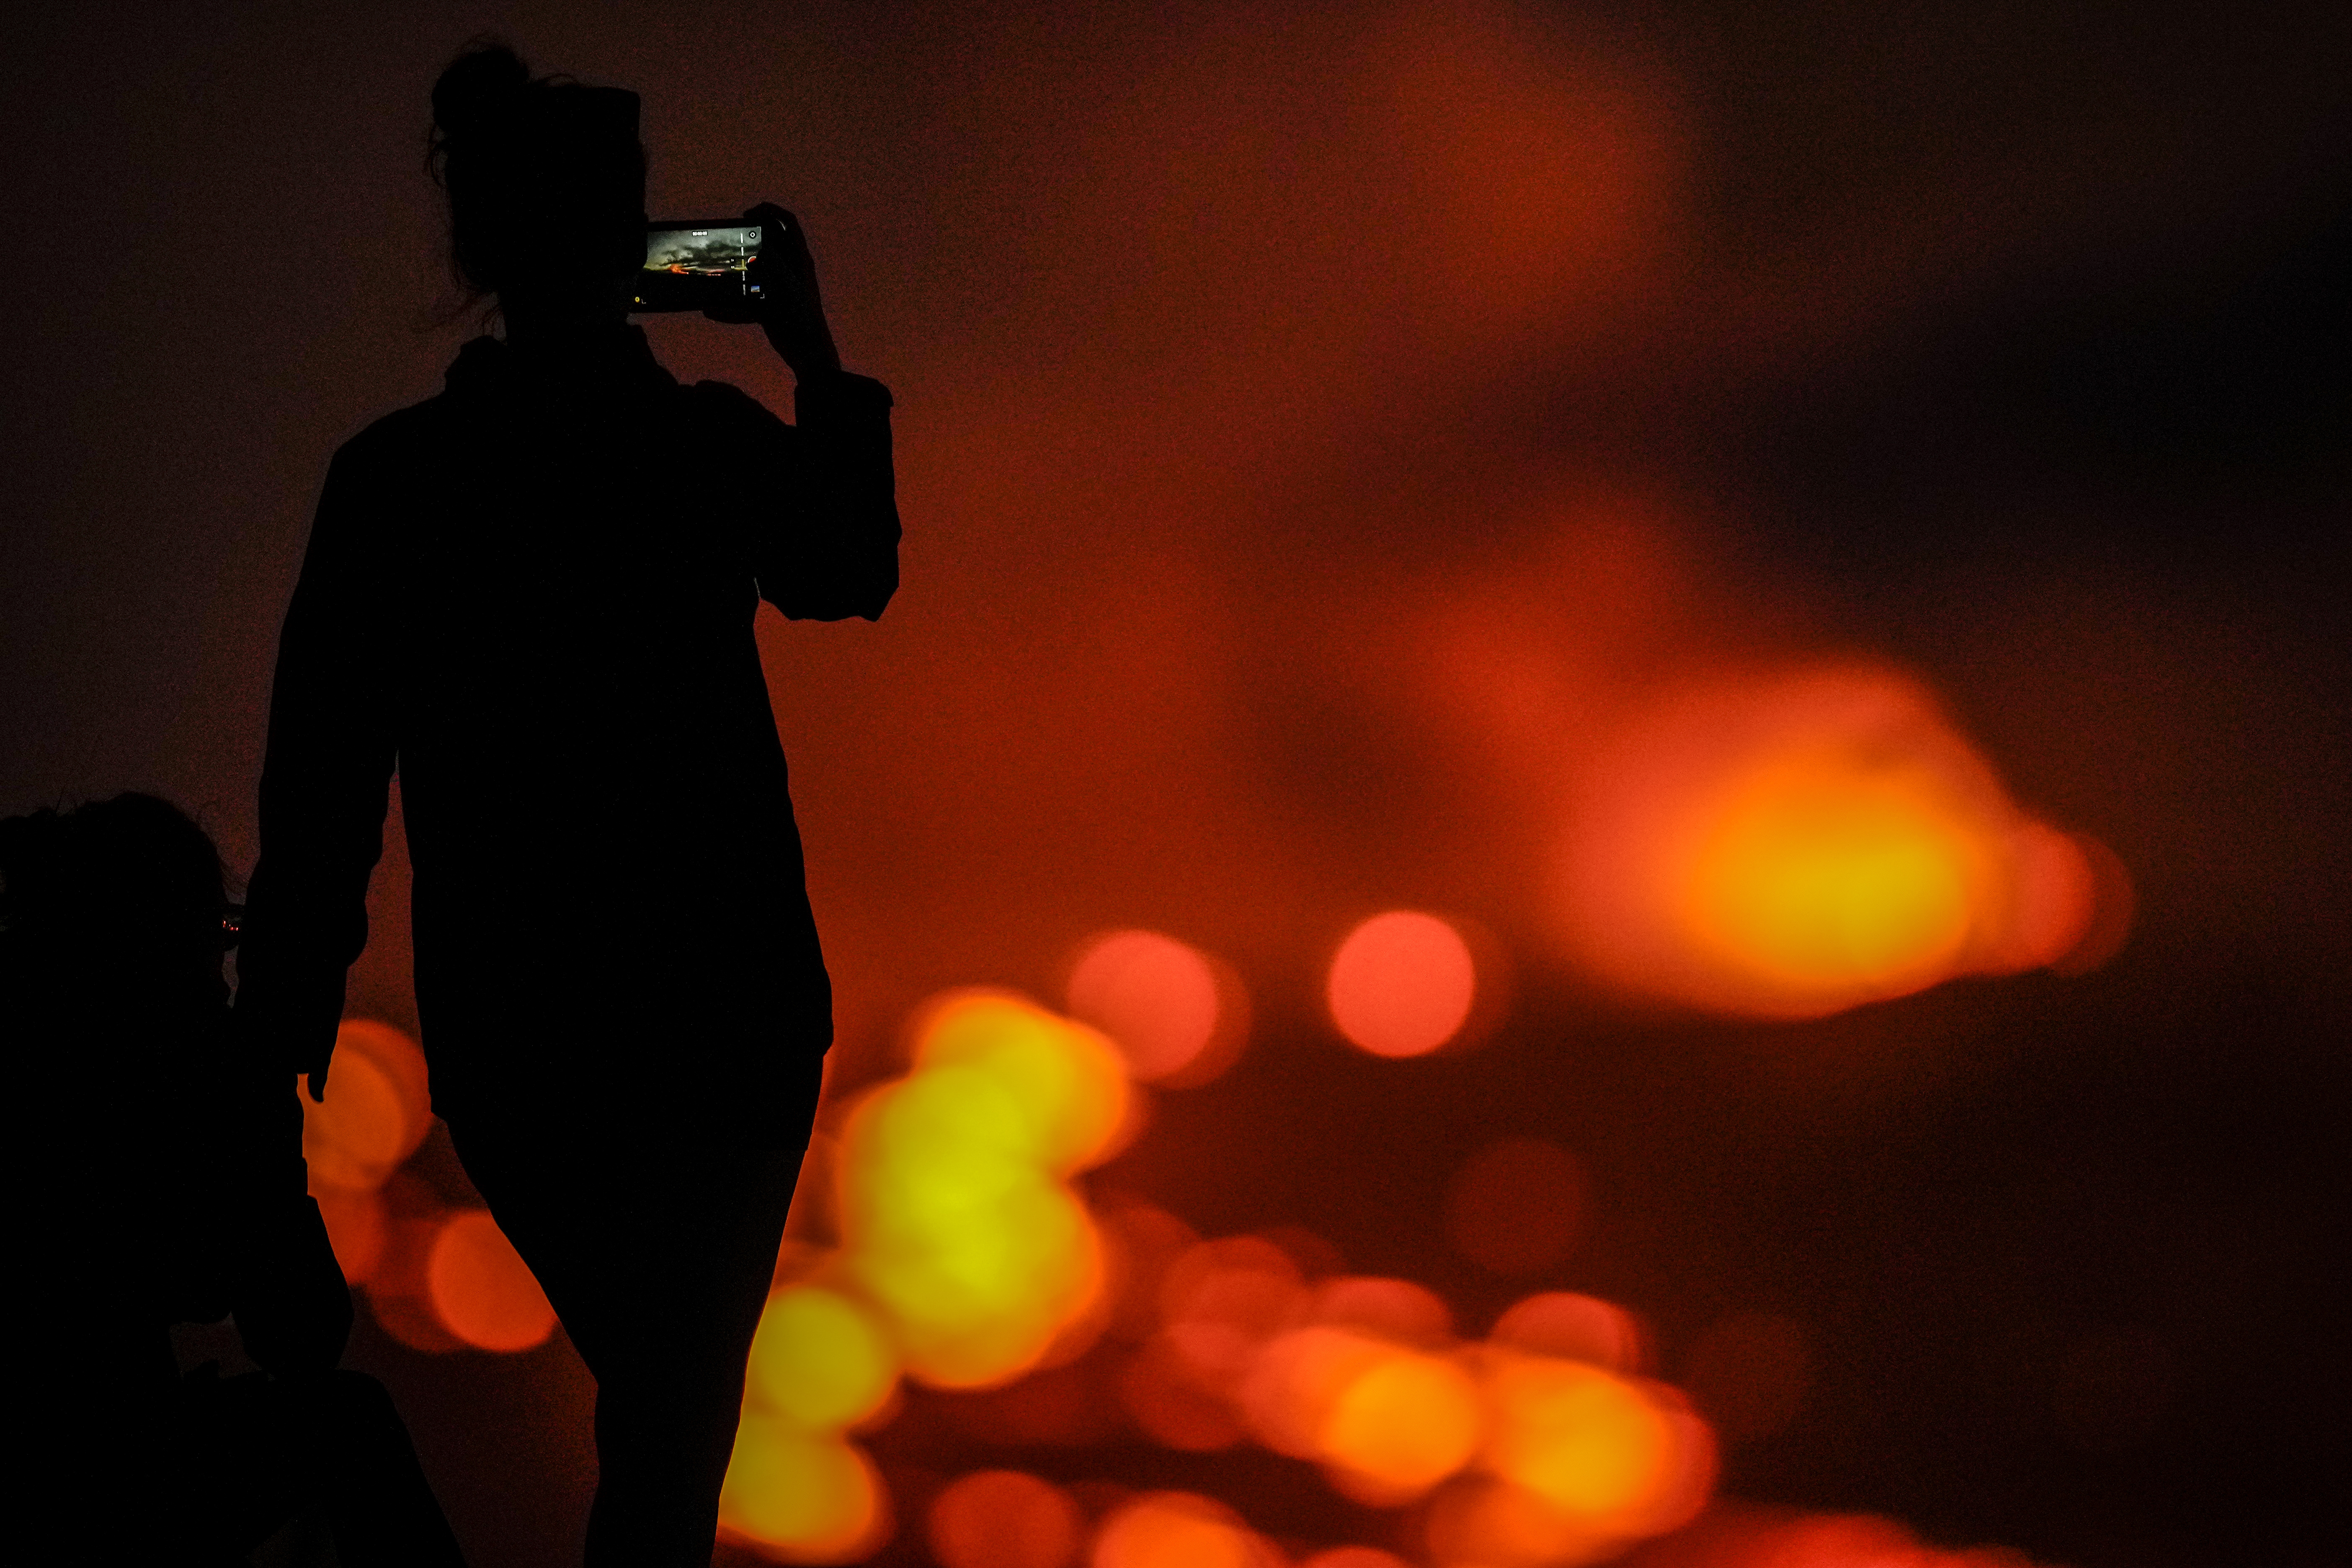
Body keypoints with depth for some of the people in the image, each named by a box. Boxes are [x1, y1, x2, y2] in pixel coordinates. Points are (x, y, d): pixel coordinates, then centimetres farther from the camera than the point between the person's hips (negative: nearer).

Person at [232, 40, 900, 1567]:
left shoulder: (388, 476, -6)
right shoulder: (713, 446, -9)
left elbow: (319, 779, -5)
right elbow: (856, 573, 10)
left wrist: (281, 1036, 2)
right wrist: (820, 358, 14)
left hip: (502, 1009, 2)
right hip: (720, 996, -2)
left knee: (642, 1366, 20)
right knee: (685, 1383, 11)